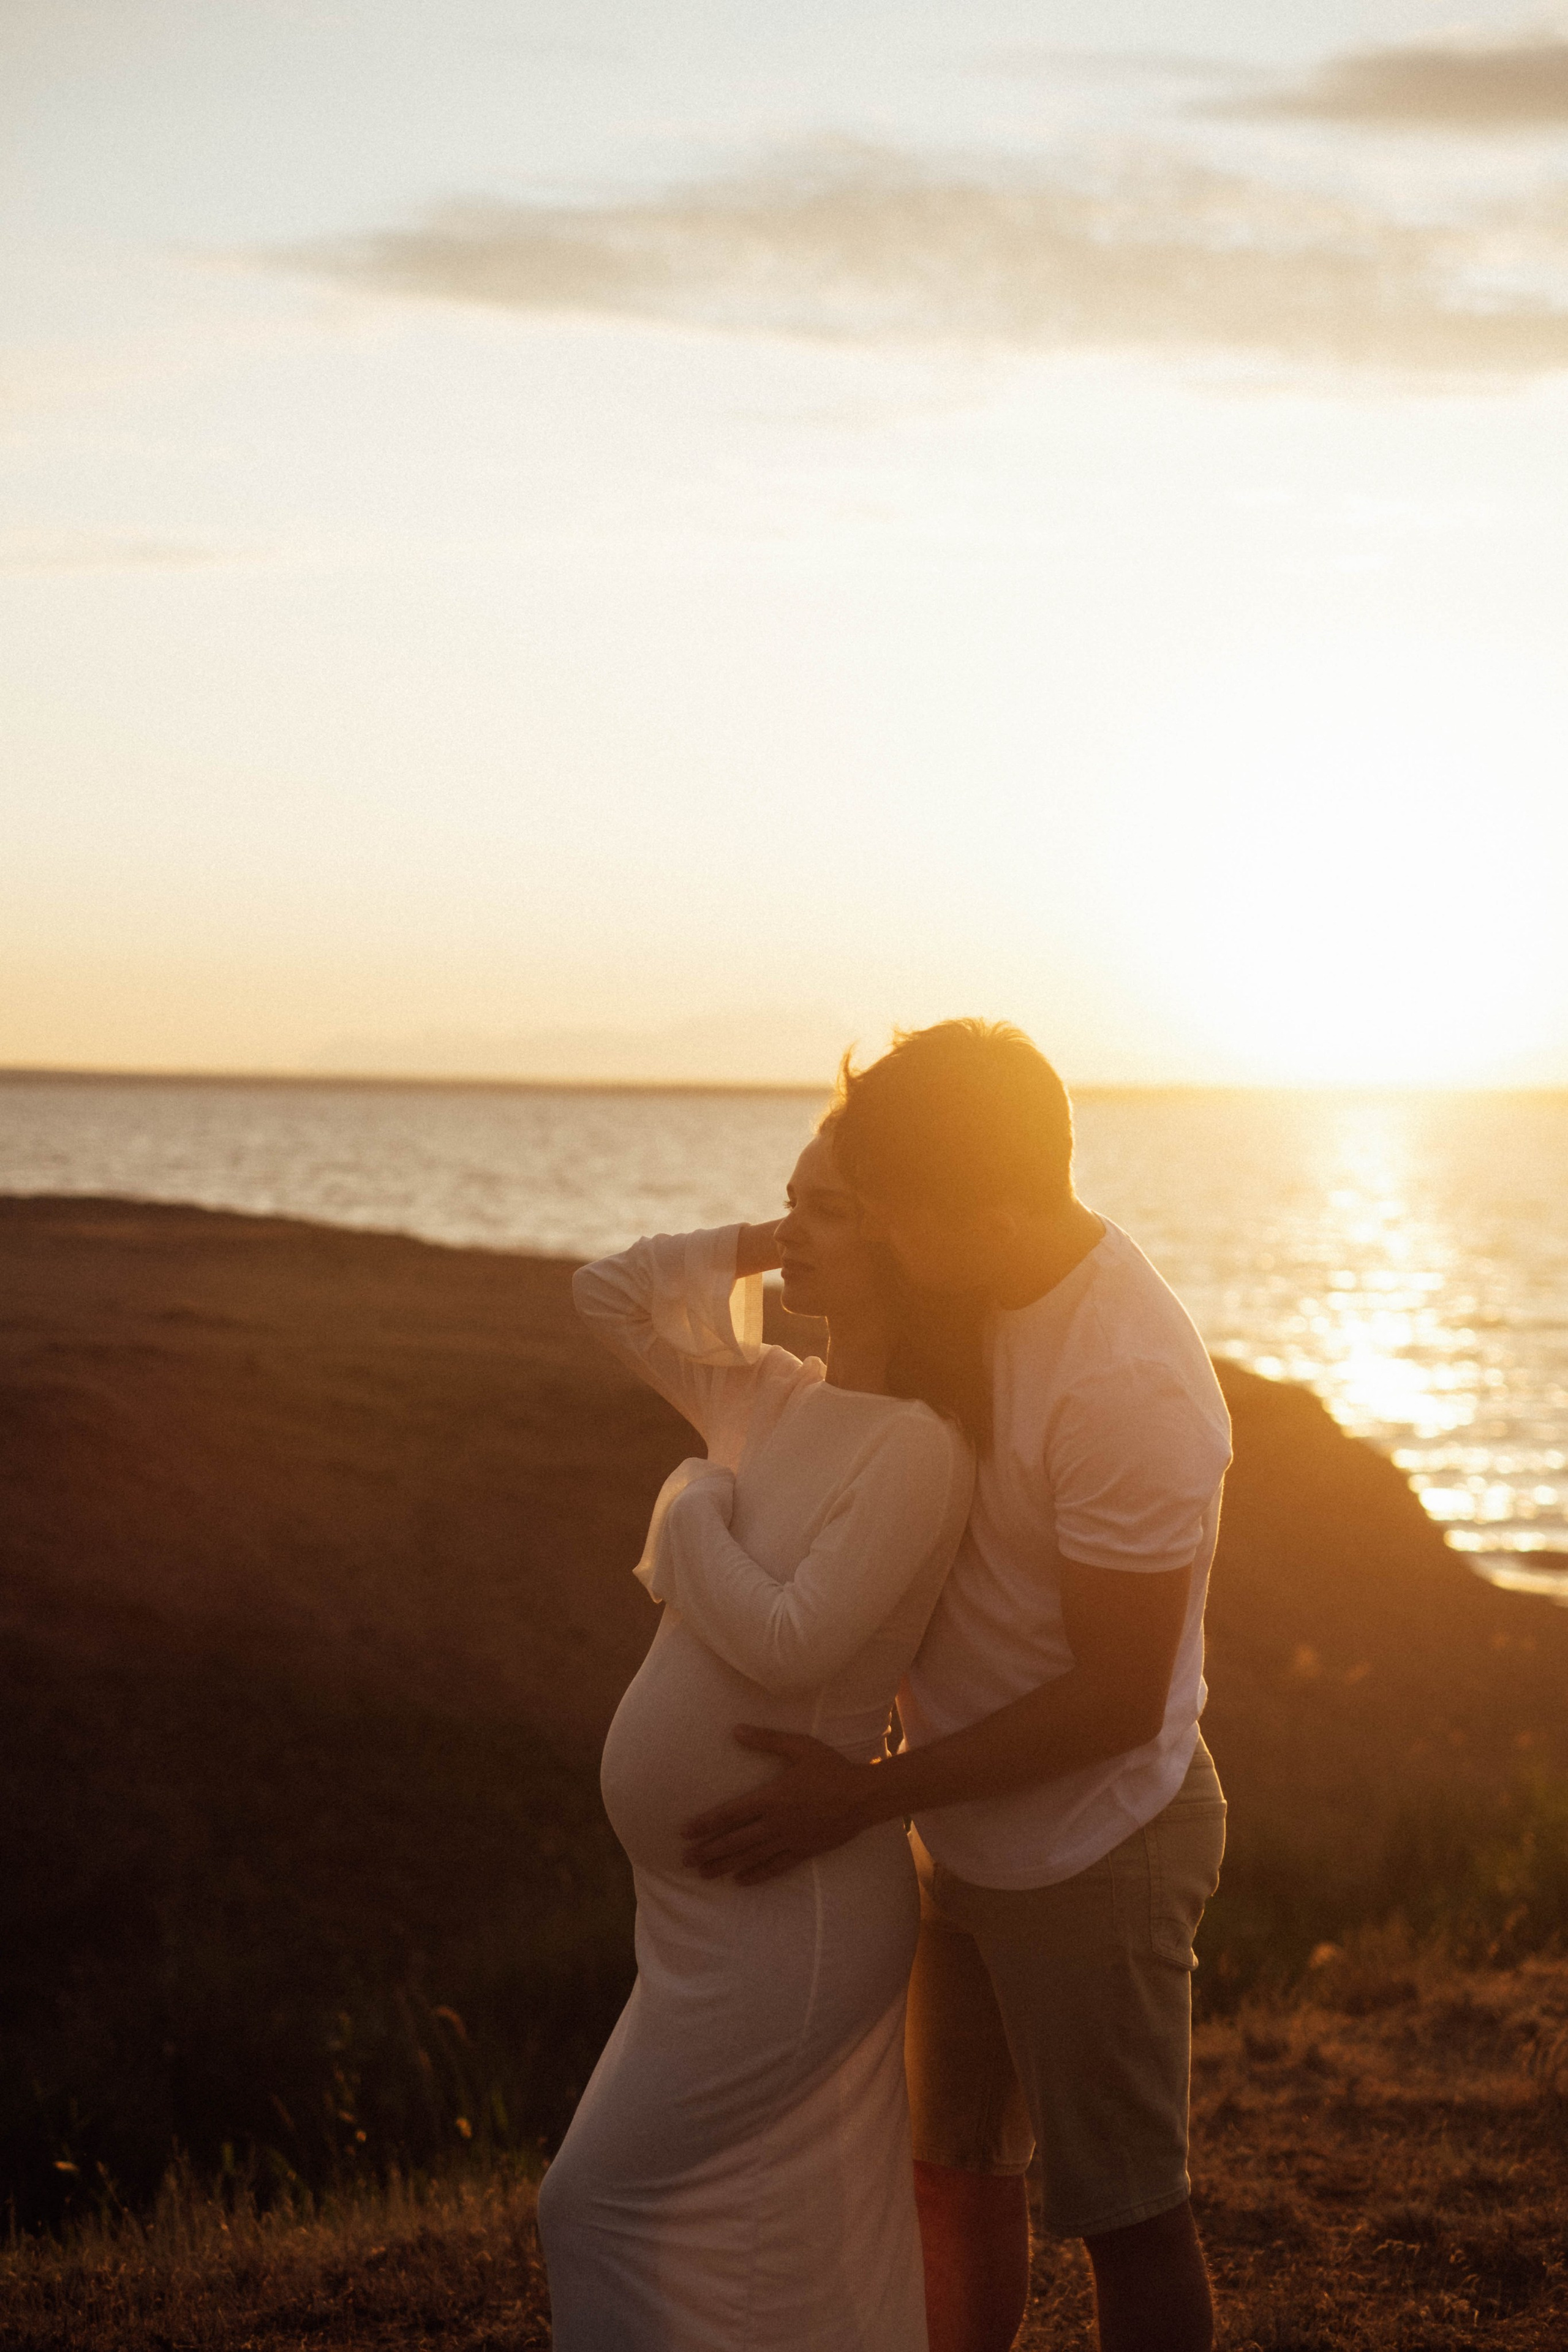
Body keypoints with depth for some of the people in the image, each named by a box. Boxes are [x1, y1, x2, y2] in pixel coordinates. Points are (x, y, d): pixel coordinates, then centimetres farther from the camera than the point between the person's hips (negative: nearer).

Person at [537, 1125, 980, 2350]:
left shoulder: (917, 1449, -19)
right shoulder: (773, 1399, 5)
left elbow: (788, 1640, -26)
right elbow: (610, 1292, 13)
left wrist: (696, 1509, -11)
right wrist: (767, 1241, 3)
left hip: (795, 1912, -8)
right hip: (735, 1909, 8)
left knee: (612, 2205, 1)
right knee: (807, 2247, 18)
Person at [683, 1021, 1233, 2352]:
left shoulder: (1127, 1386, -31)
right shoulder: (1002, 1289, -3)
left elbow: (1120, 1701, -26)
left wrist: (862, 1800, -23)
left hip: (1093, 1856, -9)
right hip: (976, 1834, 9)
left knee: (1125, 2214, 8)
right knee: (958, 2176, 22)